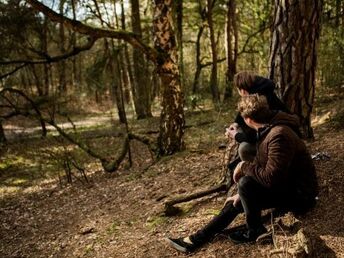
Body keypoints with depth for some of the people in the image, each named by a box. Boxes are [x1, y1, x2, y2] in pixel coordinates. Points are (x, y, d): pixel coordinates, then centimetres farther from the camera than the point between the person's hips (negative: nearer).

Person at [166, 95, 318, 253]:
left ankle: (255, 232, -3)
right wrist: (242, 194, 5)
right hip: (284, 185, 10)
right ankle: (197, 239, 12)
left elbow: (270, 177, -35)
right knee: (237, 202, 7)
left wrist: (244, 166, -19)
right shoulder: (267, 130, 4)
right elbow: (260, 167, 10)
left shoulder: (278, 136, -29)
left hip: (299, 194, -10)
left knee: (246, 182, -25)